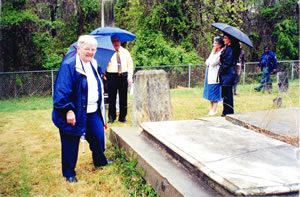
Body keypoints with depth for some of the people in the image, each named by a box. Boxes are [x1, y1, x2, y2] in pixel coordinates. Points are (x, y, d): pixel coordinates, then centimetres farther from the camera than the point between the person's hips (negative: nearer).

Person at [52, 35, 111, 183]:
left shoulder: (94, 65, 10)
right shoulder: (68, 66, -15)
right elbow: (62, 90, -20)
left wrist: (100, 106, 22)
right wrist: (68, 110, -25)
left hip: (93, 112, 7)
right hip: (74, 114, -7)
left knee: (99, 137, 14)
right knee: (71, 144, 6)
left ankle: (100, 161, 41)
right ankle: (69, 173, 24)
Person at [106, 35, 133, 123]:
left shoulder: (126, 52, 13)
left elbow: (130, 64, 14)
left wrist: (130, 76, 3)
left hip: (123, 76, 3)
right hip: (112, 76, -2)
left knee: (123, 98, 6)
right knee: (112, 98, 2)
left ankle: (122, 116, 17)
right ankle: (111, 117, 12)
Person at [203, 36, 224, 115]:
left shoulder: (221, 53, -14)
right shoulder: (214, 51, 13)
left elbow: (213, 63, -21)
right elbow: (207, 62, 11)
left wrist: (213, 53, -15)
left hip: (215, 76, -9)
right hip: (210, 75, 9)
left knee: (214, 93, -4)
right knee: (210, 93, 13)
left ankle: (214, 110, 3)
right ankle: (212, 108, 23)